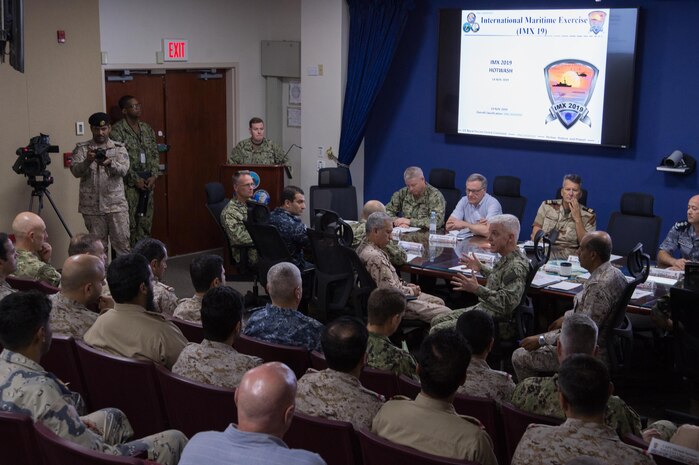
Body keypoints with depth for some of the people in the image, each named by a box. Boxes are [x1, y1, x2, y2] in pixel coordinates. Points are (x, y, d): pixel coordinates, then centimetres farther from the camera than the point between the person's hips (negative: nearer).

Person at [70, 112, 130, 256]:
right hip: (92, 206, 0)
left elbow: (123, 170, -9)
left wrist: (110, 163, -30)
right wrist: (87, 161, -28)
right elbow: (76, 171, -8)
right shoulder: (81, 149, 6)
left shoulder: (119, 148, 7)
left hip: (116, 205, 0)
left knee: (122, 243, -1)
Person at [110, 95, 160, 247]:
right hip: (129, 183, -6)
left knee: (145, 220, 9)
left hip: (148, 181, 6)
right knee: (129, 223, -6)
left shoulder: (147, 129, 14)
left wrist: (154, 176, -1)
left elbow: (155, 154, 12)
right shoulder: (117, 130, -7)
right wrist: (135, 180, -14)